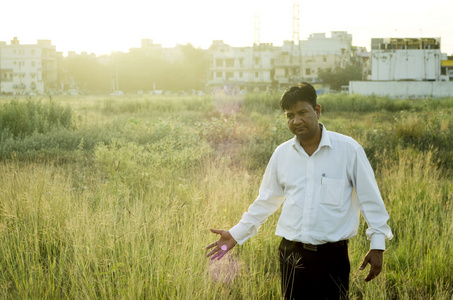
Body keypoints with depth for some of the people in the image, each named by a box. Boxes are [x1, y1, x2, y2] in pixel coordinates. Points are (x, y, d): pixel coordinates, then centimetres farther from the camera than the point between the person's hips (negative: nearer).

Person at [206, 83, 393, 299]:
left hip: (331, 256, -3)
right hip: (291, 255, 4)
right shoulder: (282, 154, 6)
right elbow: (266, 200, 18)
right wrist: (236, 234, 16)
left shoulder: (348, 149, -4)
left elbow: (370, 198, 1)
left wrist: (377, 245, -1)